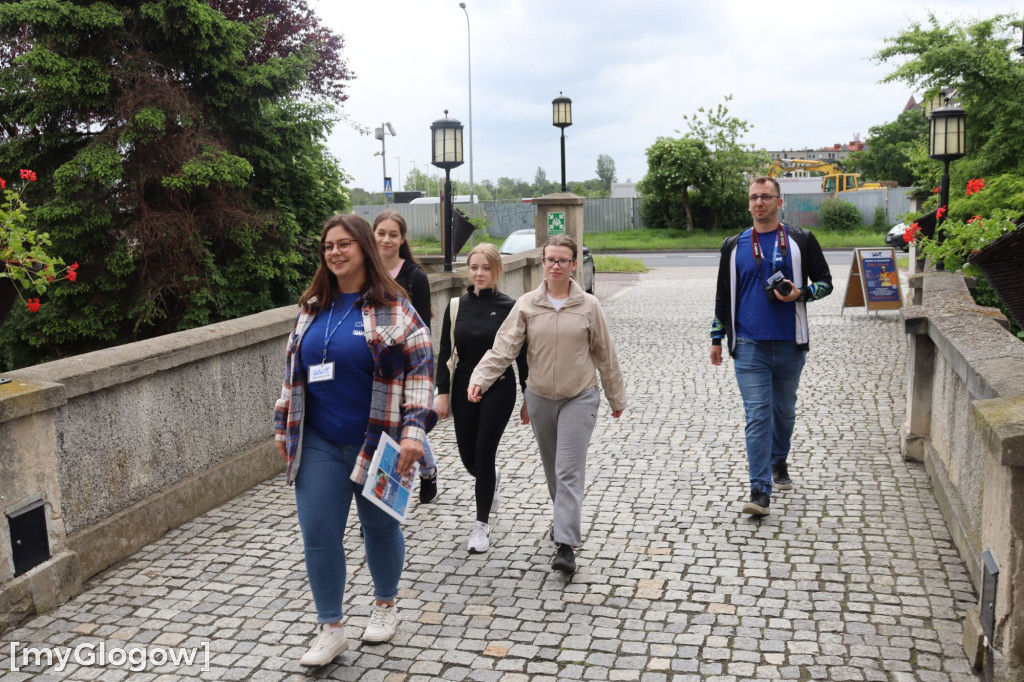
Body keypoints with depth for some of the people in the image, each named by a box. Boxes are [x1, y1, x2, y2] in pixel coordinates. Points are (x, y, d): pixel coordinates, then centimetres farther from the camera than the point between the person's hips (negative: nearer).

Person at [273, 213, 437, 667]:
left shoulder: (391, 306, -7)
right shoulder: (312, 307, 8)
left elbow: (420, 366, -11)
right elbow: (293, 369, 17)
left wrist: (413, 430, -20)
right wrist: (283, 426, 16)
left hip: (376, 443, -4)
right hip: (318, 444, 4)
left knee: (380, 527, 13)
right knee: (317, 535, 2)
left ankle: (385, 604, 38)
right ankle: (331, 629, 17)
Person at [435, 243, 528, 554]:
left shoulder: (509, 308, -6)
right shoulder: (456, 306, 1)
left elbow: (521, 354, -2)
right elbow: (444, 353, 4)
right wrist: (442, 393, -3)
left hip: (499, 390, -3)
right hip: (464, 389, 3)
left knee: (484, 454, -5)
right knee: (468, 456, 9)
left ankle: (482, 524, 11)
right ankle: (491, 480, 46)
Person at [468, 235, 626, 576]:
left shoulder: (588, 306, -4)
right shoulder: (526, 305, -2)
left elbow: (604, 354, 3)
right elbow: (503, 347, -9)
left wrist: (616, 397, 10)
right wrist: (479, 378, -25)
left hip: (579, 397, -3)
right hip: (540, 397, 3)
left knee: (569, 470, -9)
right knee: (552, 468, 17)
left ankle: (566, 545, -8)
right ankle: (565, 519, 40)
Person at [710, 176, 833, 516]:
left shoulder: (801, 241, 4)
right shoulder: (733, 246, 7)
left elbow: (825, 281, 8)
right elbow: (723, 295, 13)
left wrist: (801, 293, -13)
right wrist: (717, 338, 13)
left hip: (789, 345, 1)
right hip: (749, 346, -1)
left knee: (784, 410, 16)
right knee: (757, 415, -7)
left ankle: (779, 461, 41)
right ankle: (760, 490, -8)